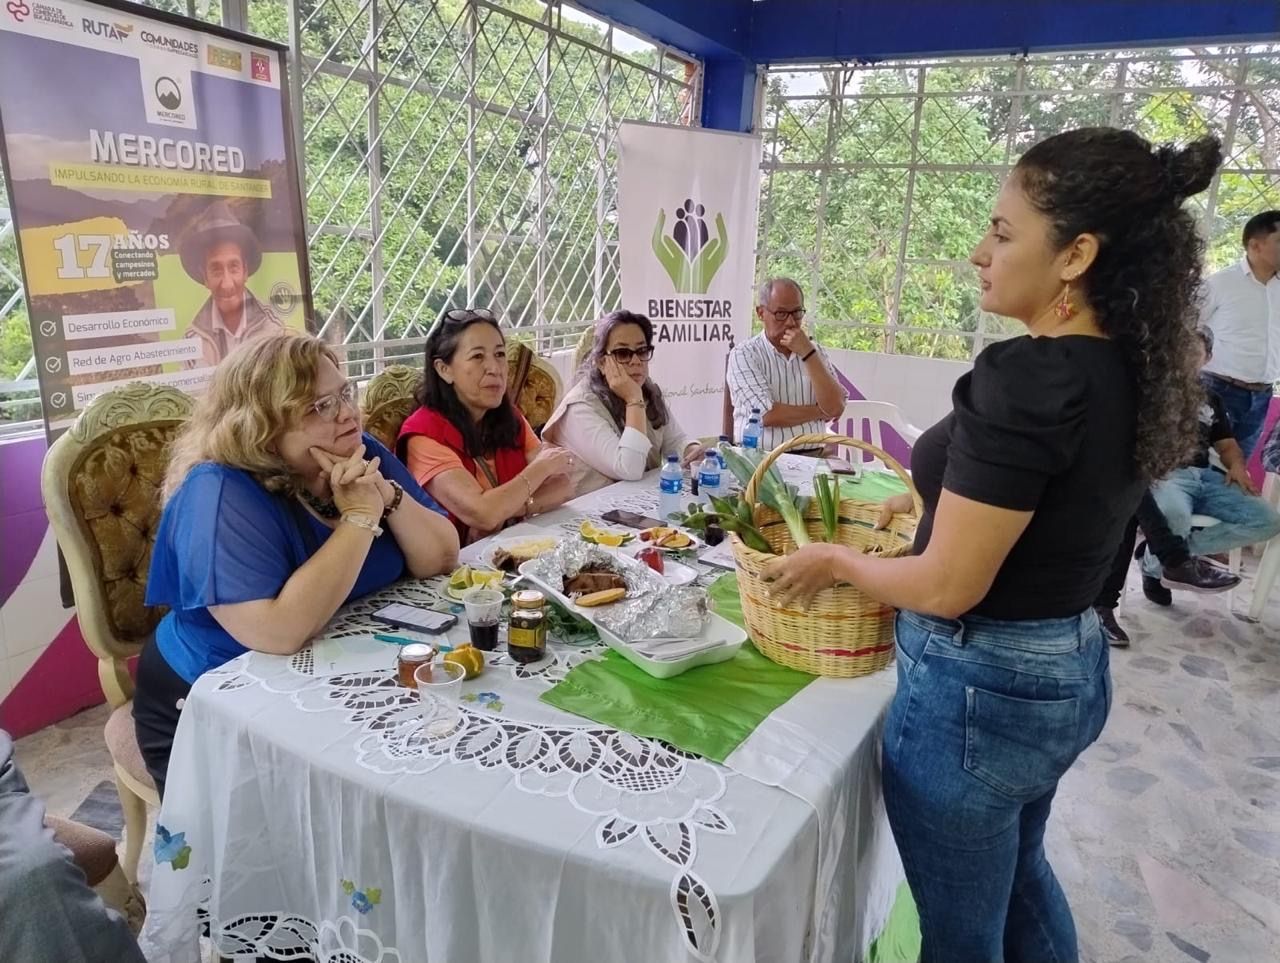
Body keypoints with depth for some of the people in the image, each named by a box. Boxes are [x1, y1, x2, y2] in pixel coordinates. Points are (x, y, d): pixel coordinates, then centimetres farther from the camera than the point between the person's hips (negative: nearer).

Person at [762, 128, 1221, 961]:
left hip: (978, 688, -9)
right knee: (1019, 869, 33)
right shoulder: (1132, 371, 0)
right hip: (1069, 670, 9)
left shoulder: (1030, 378, -27)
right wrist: (933, 499, 15)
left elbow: (948, 587, -24)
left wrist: (835, 559, -8)